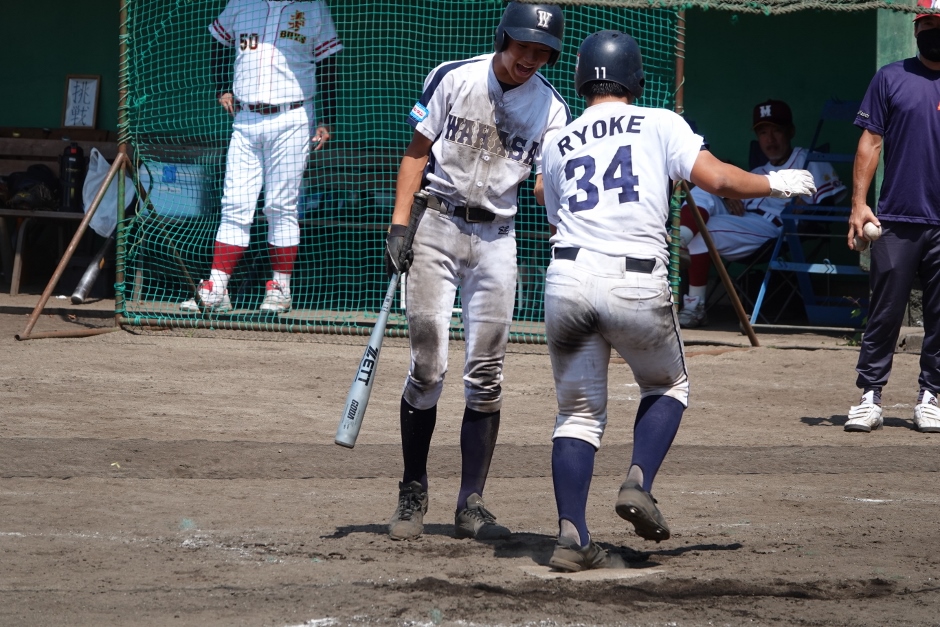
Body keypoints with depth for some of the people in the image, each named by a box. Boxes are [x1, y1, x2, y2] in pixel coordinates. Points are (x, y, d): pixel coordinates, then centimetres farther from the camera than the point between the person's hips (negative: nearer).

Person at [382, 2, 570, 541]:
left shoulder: (550, 107, -1)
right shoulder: (454, 79, -5)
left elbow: (547, 183, -9)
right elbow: (417, 152, 1)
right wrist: (399, 225, -7)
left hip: (496, 238, 2)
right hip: (438, 226, -2)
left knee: (486, 376, 0)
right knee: (428, 367, -5)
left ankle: (472, 505, 5)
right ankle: (413, 495, 8)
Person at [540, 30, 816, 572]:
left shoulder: (558, 146, 19)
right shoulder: (659, 125, 8)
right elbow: (717, 179, -3)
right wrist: (778, 183, 12)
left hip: (568, 278, 2)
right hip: (637, 284, -2)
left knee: (579, 411, 10)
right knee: (668, 386, 23)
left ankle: (573, 535, -4)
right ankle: (639, 484, 1)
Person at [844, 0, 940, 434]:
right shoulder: (891, 79, 8)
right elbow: (870, 142, 6)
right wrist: (859, 203, -3)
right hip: (897, 220, -1)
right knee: (885, 312, -3)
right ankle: (869, 397, 0)